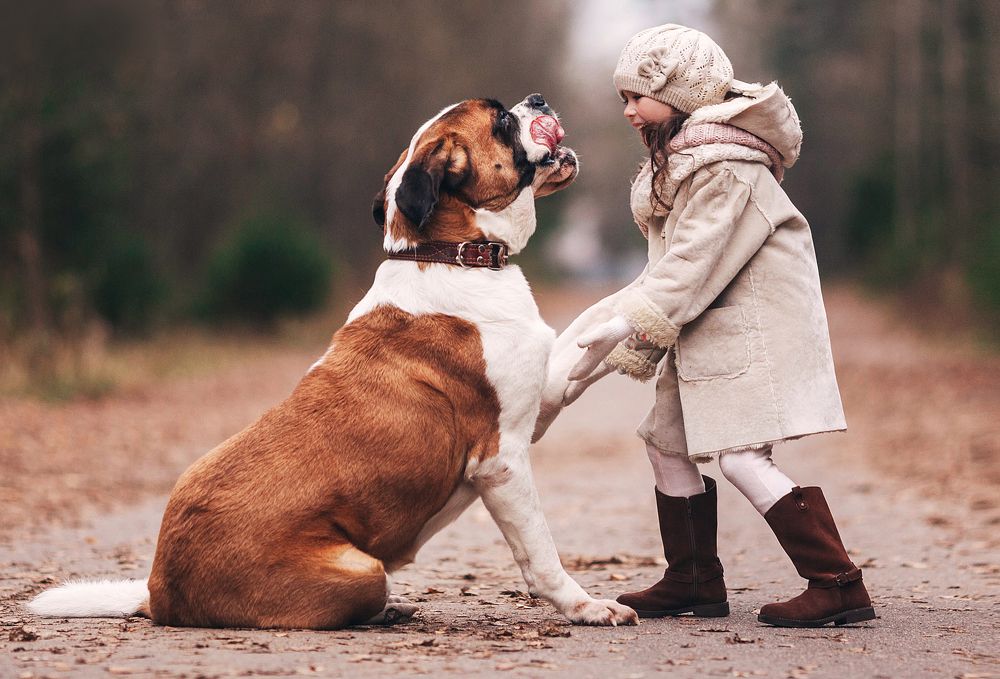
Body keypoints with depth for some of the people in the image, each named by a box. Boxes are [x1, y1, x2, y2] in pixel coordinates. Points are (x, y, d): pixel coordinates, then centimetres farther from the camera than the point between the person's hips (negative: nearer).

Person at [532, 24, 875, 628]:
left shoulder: (727, 166, -18)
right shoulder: (679, 155, 13)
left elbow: (691, 263, -23)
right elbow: (675, 260, 12)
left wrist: (628, 333, -22)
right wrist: (628, 315, 3)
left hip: (752, 322, -10)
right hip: (709, 323, 10)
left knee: (742, 455, -15)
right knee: (667, 437, 12)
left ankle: (838, 585, -12)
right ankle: (695, 583, 21)